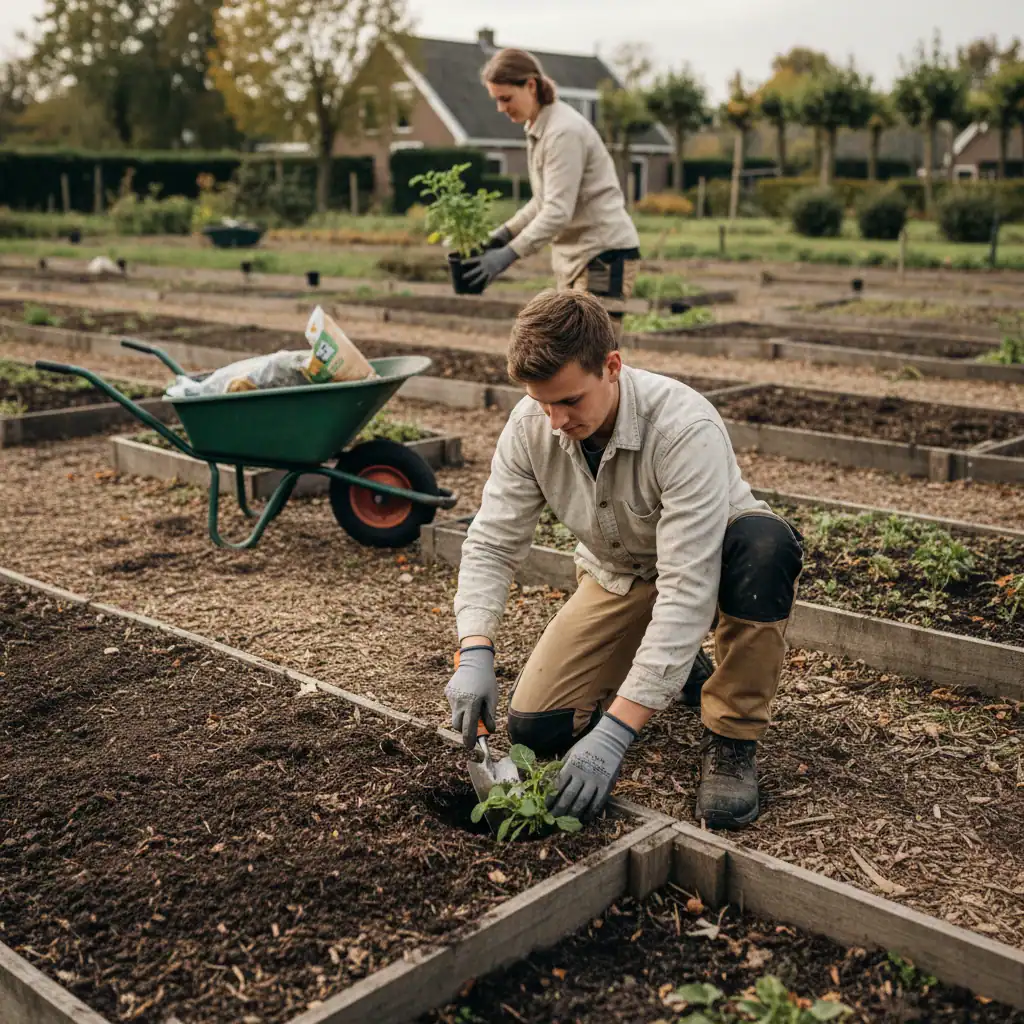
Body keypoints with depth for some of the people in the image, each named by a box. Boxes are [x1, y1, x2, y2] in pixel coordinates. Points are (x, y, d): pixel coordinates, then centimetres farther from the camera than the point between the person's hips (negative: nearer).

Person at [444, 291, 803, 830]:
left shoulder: (686, 428, -37)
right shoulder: (530, 425, -19)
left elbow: (687, 589, -40)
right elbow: (491, 543, -14)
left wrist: (615, 731, -44)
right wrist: (474, 652, -32)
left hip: (711, 562, -4)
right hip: (618, 577, 5)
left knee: (764, 542, -41)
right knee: (533, 729, -9)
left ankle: (731, 740, -20)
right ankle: (671, 672, 19)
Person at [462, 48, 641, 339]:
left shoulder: (564, 131, -18)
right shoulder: (537, 129, 12)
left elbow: (559, 210, -25)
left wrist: (510, 253, -30)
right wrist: (503, 234, 8)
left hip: (605, 253, -10)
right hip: (574, 255, 10)